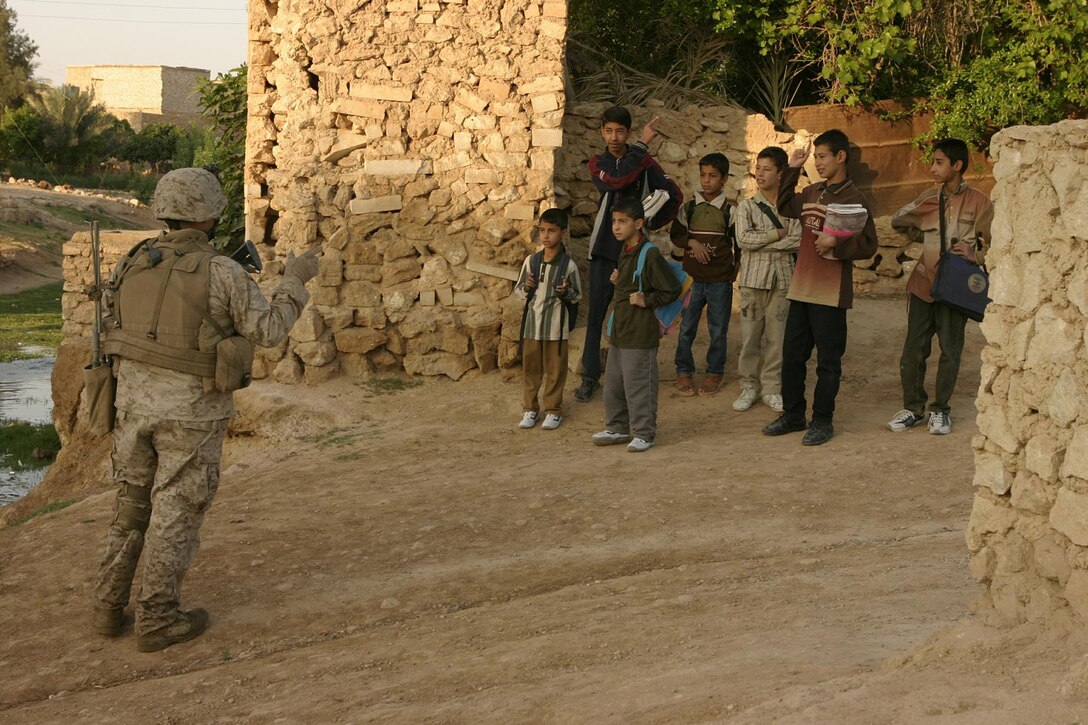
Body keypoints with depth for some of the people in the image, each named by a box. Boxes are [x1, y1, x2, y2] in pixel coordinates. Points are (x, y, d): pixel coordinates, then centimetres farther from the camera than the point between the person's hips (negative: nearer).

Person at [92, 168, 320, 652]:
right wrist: (295, 281, 3)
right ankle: (157, 620, 10)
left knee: (133, 504, 18)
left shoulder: (134, 264, 0)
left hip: (136, 400, 5)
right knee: (176, 512, 4)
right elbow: (269, 332, -8)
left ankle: (109, 607, 21)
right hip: (191, 409, -5)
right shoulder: (223, 272, -15)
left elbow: (117, 333, 11)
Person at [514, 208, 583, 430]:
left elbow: (577, 296, 0)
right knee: (530, 368, 10)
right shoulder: (531, 260, 2)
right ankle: (530, 408, 22)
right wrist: (526, 288, -11)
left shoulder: (568, 265, -6)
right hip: (532, 324, 3)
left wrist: (566, 292, -21)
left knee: (555, 370, 6)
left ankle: (553, 410, 18)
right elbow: (518, 289, 10)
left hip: (556, 327, -3)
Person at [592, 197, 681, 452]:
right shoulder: (625, 252, 11)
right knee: (613, 383, 16)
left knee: (638, 384, -2)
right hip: (619, 331, 9)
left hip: (640, 334, -9)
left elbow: (672, 290, -18)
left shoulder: (649, 254, -17)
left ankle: (644, 433, 8)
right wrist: (618, 280, 9)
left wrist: (647, 301, -17)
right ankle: (617, 428, 28)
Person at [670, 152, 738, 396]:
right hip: (693, 278, 1)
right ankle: (683, 371, 14)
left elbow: (739, 244, 4)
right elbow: (675, 234, 8)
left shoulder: (730, 211, -1)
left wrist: (733, 272, -1)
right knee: (686, 327, 3)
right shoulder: (689, 208, 4)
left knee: (718, 329, 6)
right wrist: (692, 242, -10)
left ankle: (715, 371, 19)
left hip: (721, 280, -1)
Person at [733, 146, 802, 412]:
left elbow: (798, 240, -9)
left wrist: (762, 243, -12)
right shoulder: (746, 206, 3)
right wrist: (778, 234, -9)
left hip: (782, 279, 0)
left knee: (777, 336, 3)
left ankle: (771, 388, 13)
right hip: (753, 278, 0)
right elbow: (744, 238, -11)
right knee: (750, 335, 2)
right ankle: (749, 387, 13)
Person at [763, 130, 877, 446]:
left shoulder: (854, 199, -9)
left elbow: (868, 245, -11)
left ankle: (822, 420, 11)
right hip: (801, 288, 7)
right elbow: (785, 207, 28)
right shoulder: (811, 193, 11)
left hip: (831, 292, -7)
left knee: (828, 360, 2)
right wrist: (792, 171, 19)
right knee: (792, 354, 12)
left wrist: (836, 243, -25)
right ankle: (792, 415, 23)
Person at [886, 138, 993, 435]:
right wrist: (927, 239, 10)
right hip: (924, 284, 4)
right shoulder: (929, 198, 7)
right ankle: (913, 408, 15)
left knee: (950, 352, 5)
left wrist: (974, 254, -23)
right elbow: (898, 222, 21)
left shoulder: (978, 202, -5)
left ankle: (940, 410, 17)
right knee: (913, 351, 4)